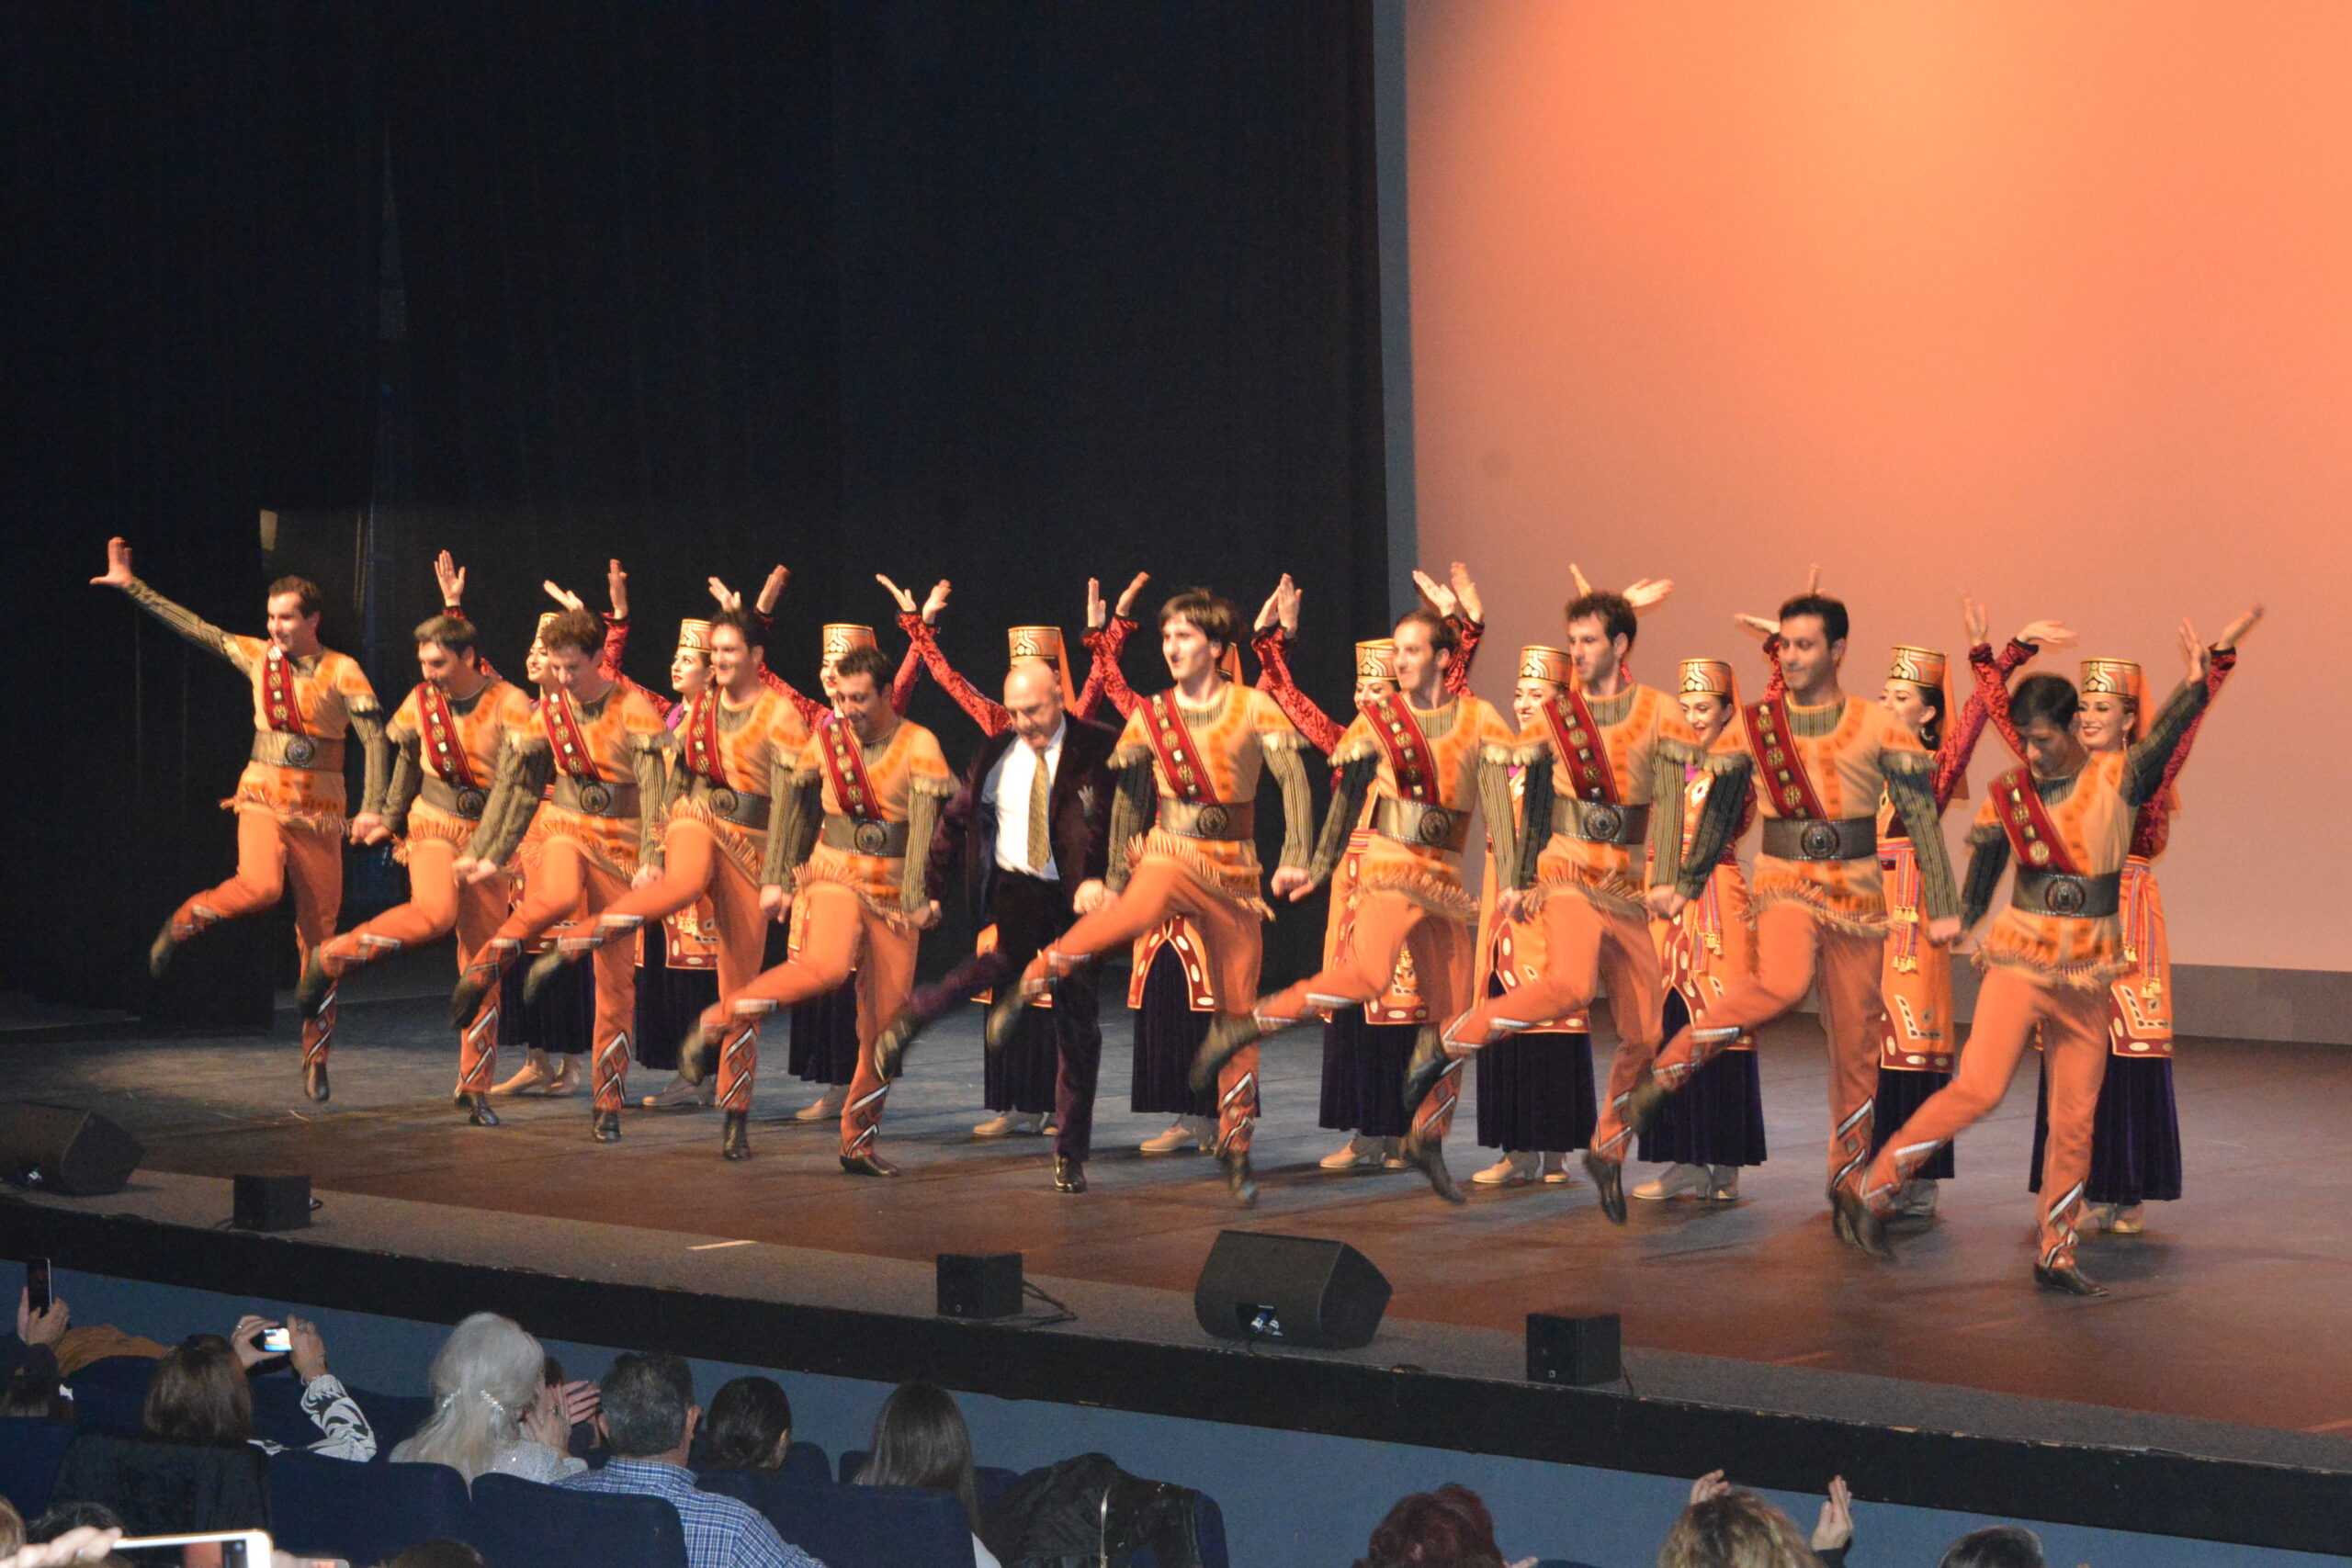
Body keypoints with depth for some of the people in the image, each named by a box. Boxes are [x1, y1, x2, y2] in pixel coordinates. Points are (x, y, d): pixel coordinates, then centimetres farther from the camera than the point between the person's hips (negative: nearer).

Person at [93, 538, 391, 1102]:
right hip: (262, 800, 1)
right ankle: (185, 923, -2)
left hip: (319, 812, -1)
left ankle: (316, 1055, 8)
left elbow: (376, 740, -10)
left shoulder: (341, 672, -5)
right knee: (260, 887, -30)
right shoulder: (257, 655, 5)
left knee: (318, 933, 0)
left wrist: (372, 809, -21)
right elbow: (195, 627, 12)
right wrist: (131, 586, 14)